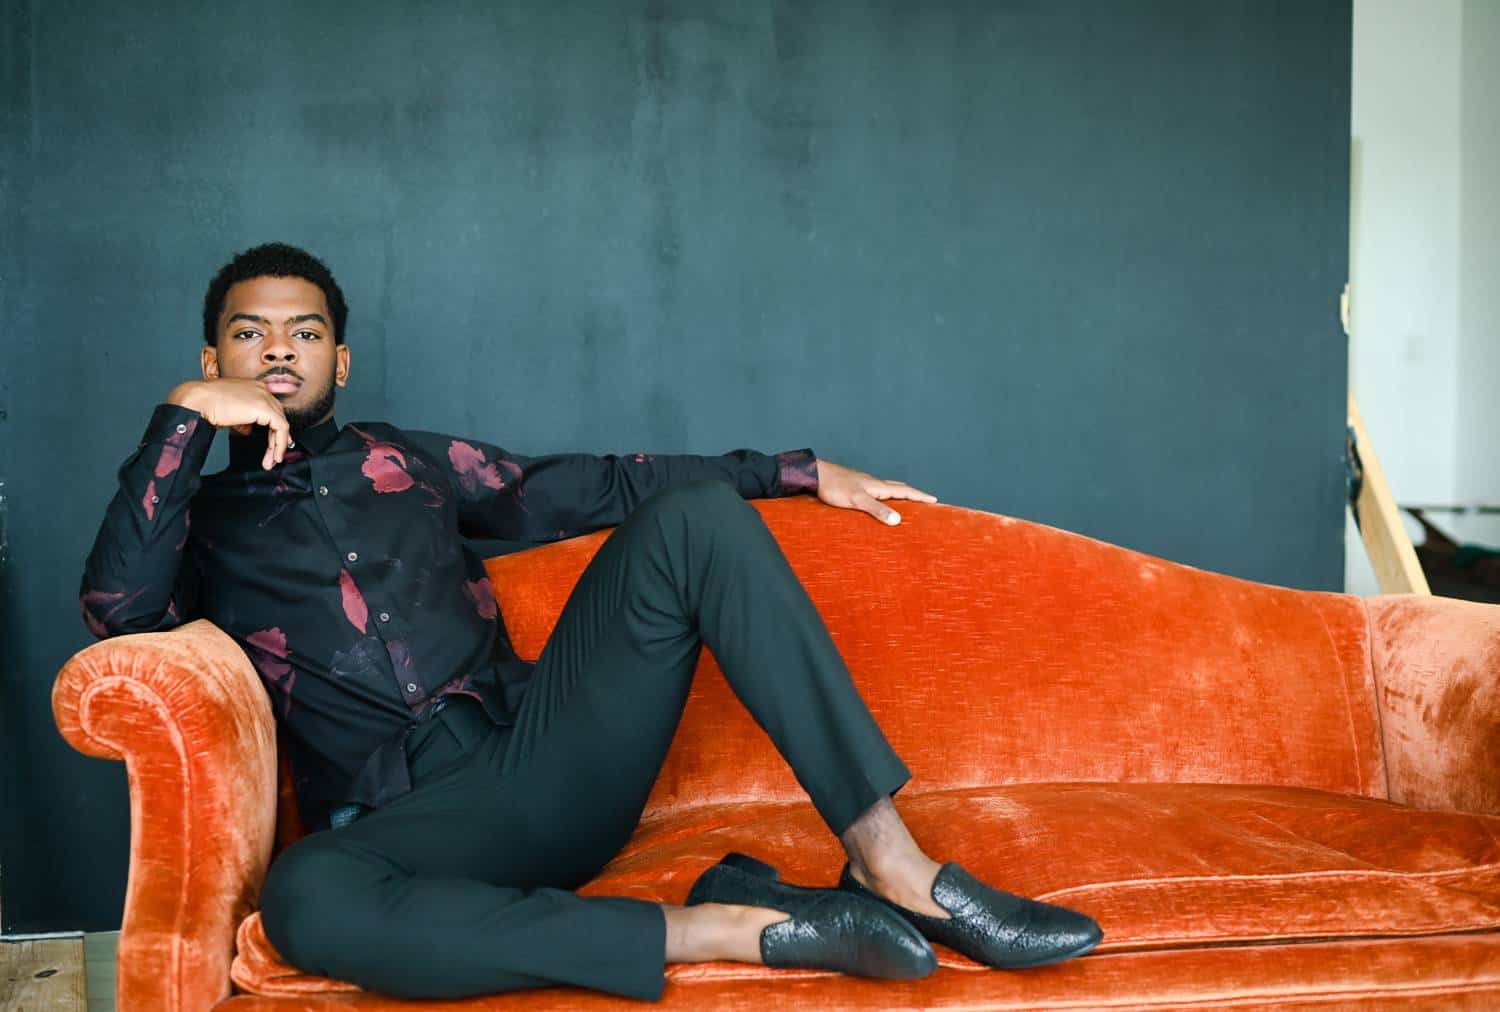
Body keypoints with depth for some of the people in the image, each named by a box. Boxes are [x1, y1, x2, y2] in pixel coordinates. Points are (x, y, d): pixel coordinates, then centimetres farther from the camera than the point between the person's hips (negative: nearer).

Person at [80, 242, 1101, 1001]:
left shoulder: (400, 459, 23)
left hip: (543, 753, 4)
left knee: (697, 517, -15)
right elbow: (119, 606, -9)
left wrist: (800, 470, 17)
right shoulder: (196, 518, 14)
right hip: (417, 820, -3)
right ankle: (734, 926, -34)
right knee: (305, 898, -40)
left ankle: (891, 865, -24)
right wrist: (185, 417, -11)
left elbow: (583, 488, 21)